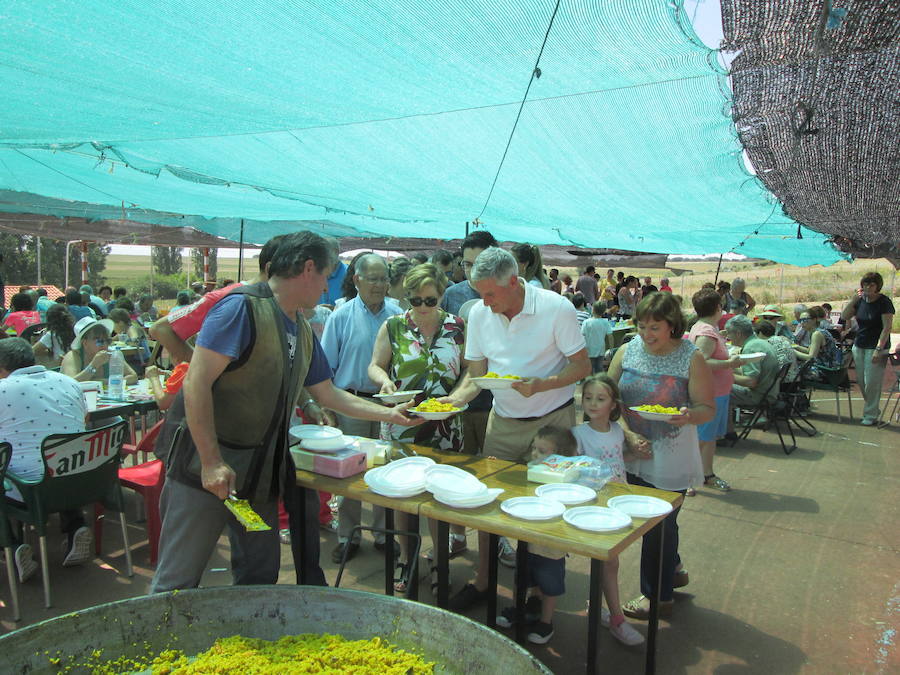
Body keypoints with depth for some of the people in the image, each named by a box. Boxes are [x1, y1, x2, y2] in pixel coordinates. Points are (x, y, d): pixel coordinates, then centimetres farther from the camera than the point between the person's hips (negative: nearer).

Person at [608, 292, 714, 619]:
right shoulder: (627, 352, -1)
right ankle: (674, 570, 47)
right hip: (635, 455, 5)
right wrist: (629, 435, -11)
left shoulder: (692, 358, -10)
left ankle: (658, 596, 25)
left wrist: (689, 416, -29)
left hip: (672, 461, -4)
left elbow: (708, 408, -7)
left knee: (659, 525, 5)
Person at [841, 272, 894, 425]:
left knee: (872, 382, -5)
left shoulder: (884, 302, -9)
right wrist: (854, 299, -7)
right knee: (861, 382, 9)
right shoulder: (860, 300, 8)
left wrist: (879, 349, -20)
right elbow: (844, 316, 4)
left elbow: (887, 327, -13)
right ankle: (873, 410, 25)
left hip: (876, 348, -6)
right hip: (859, 346, 6)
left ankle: (871, 415, 5)